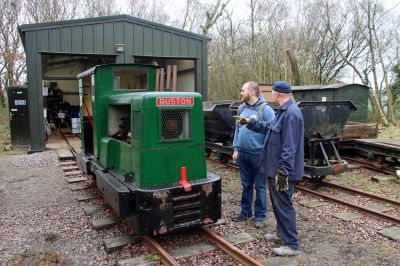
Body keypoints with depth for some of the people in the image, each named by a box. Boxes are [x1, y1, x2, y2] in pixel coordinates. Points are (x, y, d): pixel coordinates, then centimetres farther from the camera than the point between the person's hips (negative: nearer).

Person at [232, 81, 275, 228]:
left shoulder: (266, 110, -12)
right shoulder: (241, 108, 7)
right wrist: (235, 148, 9)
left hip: (258, 155, -6)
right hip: (242, 154, 6)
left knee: (260, 186, 8)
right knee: (246, 185, 17)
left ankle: (260, 215, 22)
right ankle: (245, 211, 32)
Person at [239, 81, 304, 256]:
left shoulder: (291, 114, -22)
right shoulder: (284, 111, 12)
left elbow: (289, 148, -27)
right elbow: (269, 128, 27)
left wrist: (282, 171, -26)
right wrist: (251, 123, 26)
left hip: (282, 171, -11)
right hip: (276, 168, 11)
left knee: (284, 204, -1)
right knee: (277, 203, 21)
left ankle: (291, 244, 10)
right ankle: (282, 233, 37)